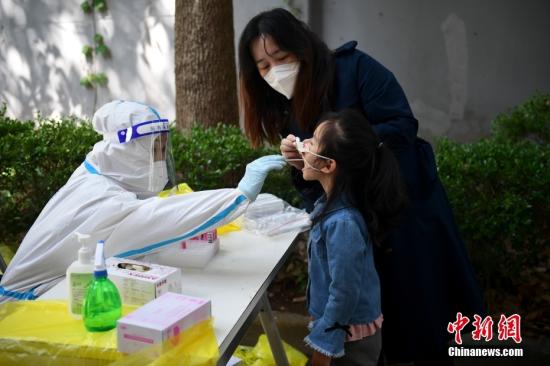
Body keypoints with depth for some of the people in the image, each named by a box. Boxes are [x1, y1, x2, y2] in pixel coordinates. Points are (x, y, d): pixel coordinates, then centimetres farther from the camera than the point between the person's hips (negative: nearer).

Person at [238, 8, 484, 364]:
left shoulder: (353, 67, -14)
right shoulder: (284, 107, 4)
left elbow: (402, 126, -20)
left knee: (420, 317, 6)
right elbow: (308, 185, 7)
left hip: (407, 210, -5)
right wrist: (297, 163, -15)